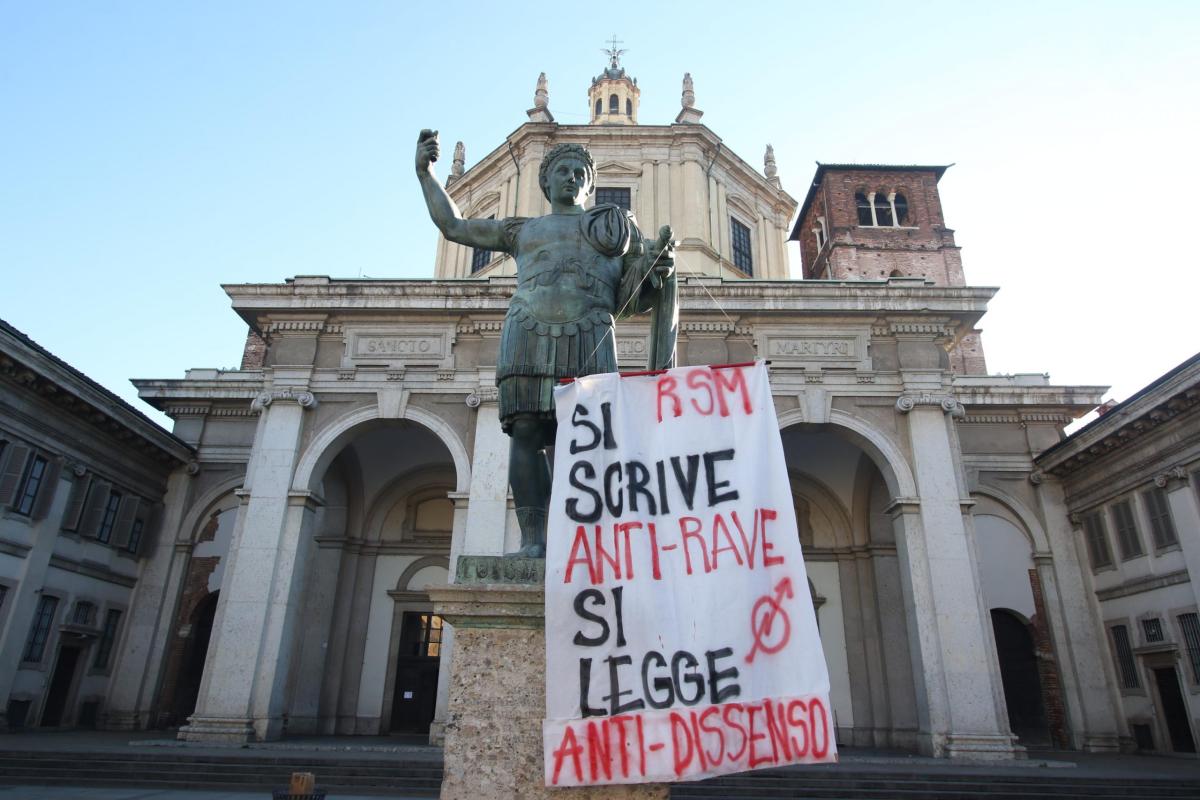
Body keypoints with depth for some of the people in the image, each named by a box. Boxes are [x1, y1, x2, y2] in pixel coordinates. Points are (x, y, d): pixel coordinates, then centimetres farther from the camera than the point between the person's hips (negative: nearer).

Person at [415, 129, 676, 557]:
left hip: (589, 339, -1)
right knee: (526, 433, -11)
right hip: (527, 337, 1)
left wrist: (657, 275, -4)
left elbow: (633, 298, 18)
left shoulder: (613, 225, 24)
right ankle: (532, 540, -11)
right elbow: (453, 225, 32)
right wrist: (426, 173, 30)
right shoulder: (522, 228, 28)